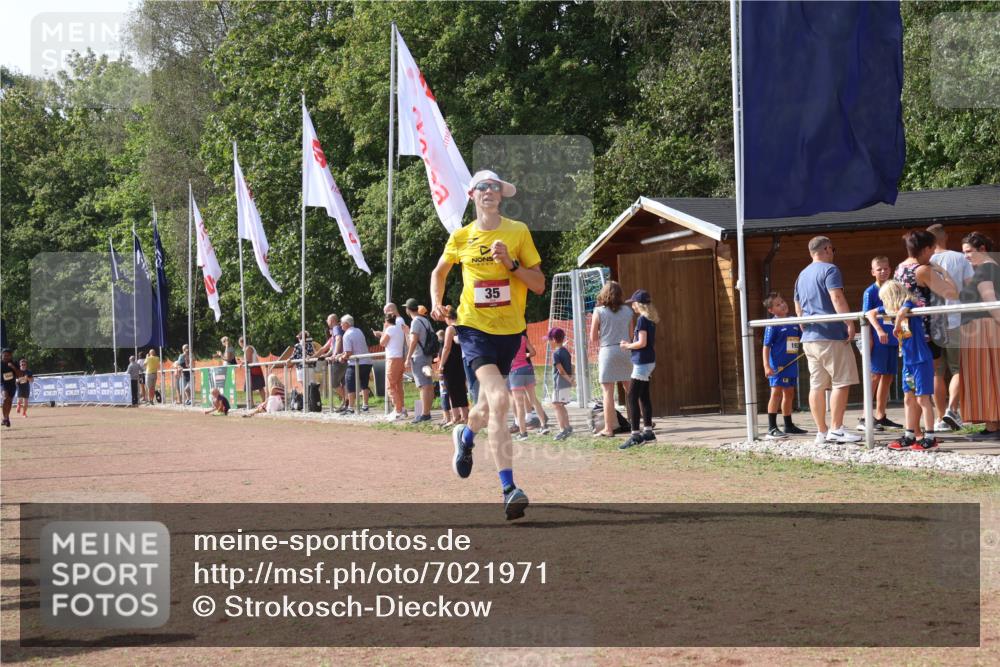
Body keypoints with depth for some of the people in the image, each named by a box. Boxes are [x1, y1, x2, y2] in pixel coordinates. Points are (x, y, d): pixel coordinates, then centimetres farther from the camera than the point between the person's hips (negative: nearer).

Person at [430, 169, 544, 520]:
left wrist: (511, 263, -15)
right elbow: (439, 272, 23)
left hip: (510, 329, 2)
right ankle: (509, 489, -25)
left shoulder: (518, 232, 2)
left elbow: (539, 284, 0)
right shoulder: (460, 237, 4)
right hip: (474, 327, -2)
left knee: (489, 404, 17)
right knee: (498, 399, -23)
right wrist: (436, 303, 7)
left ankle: (465, 436, 55)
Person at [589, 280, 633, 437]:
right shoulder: (627, 311, 6)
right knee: (630, 390, 13)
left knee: (607, 391, -2)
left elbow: (593, 338, -1)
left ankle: (608, 428, -3)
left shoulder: (599, 312, -4)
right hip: (625, 351, 4)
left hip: (607, 352, -4)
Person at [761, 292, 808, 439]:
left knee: (789, 394, 15)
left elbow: (803, 336, 22)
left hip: (791, 365, 7)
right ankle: (772, 428, -10)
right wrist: (767, 366, -21)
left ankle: (789, 426, 26)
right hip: (778, 366, -7)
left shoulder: (794, 322, 9)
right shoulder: (772, 325, -10)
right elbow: (766, 346, -13)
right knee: (776, 393, -10)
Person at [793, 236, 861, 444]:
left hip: (809, 338, 8)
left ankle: (822, 432, 6)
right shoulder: (829, 270, -6)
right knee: (841, 382, -5)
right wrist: (850, 324, -18)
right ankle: (836, 429, -9)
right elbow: (837, 298, -18)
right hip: (832, 335, -8)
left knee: (817, 386, 6)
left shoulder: (802, 275, 19)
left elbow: (798, 308, 23)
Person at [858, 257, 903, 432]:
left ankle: (880, 416, 17)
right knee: (875, 376, -10)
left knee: (888, 377, 9)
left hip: (892, 339, 7)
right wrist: (879, 330, -29)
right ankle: (865, 418, -11)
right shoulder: (870, 292, -4)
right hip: (878, 340, -7)